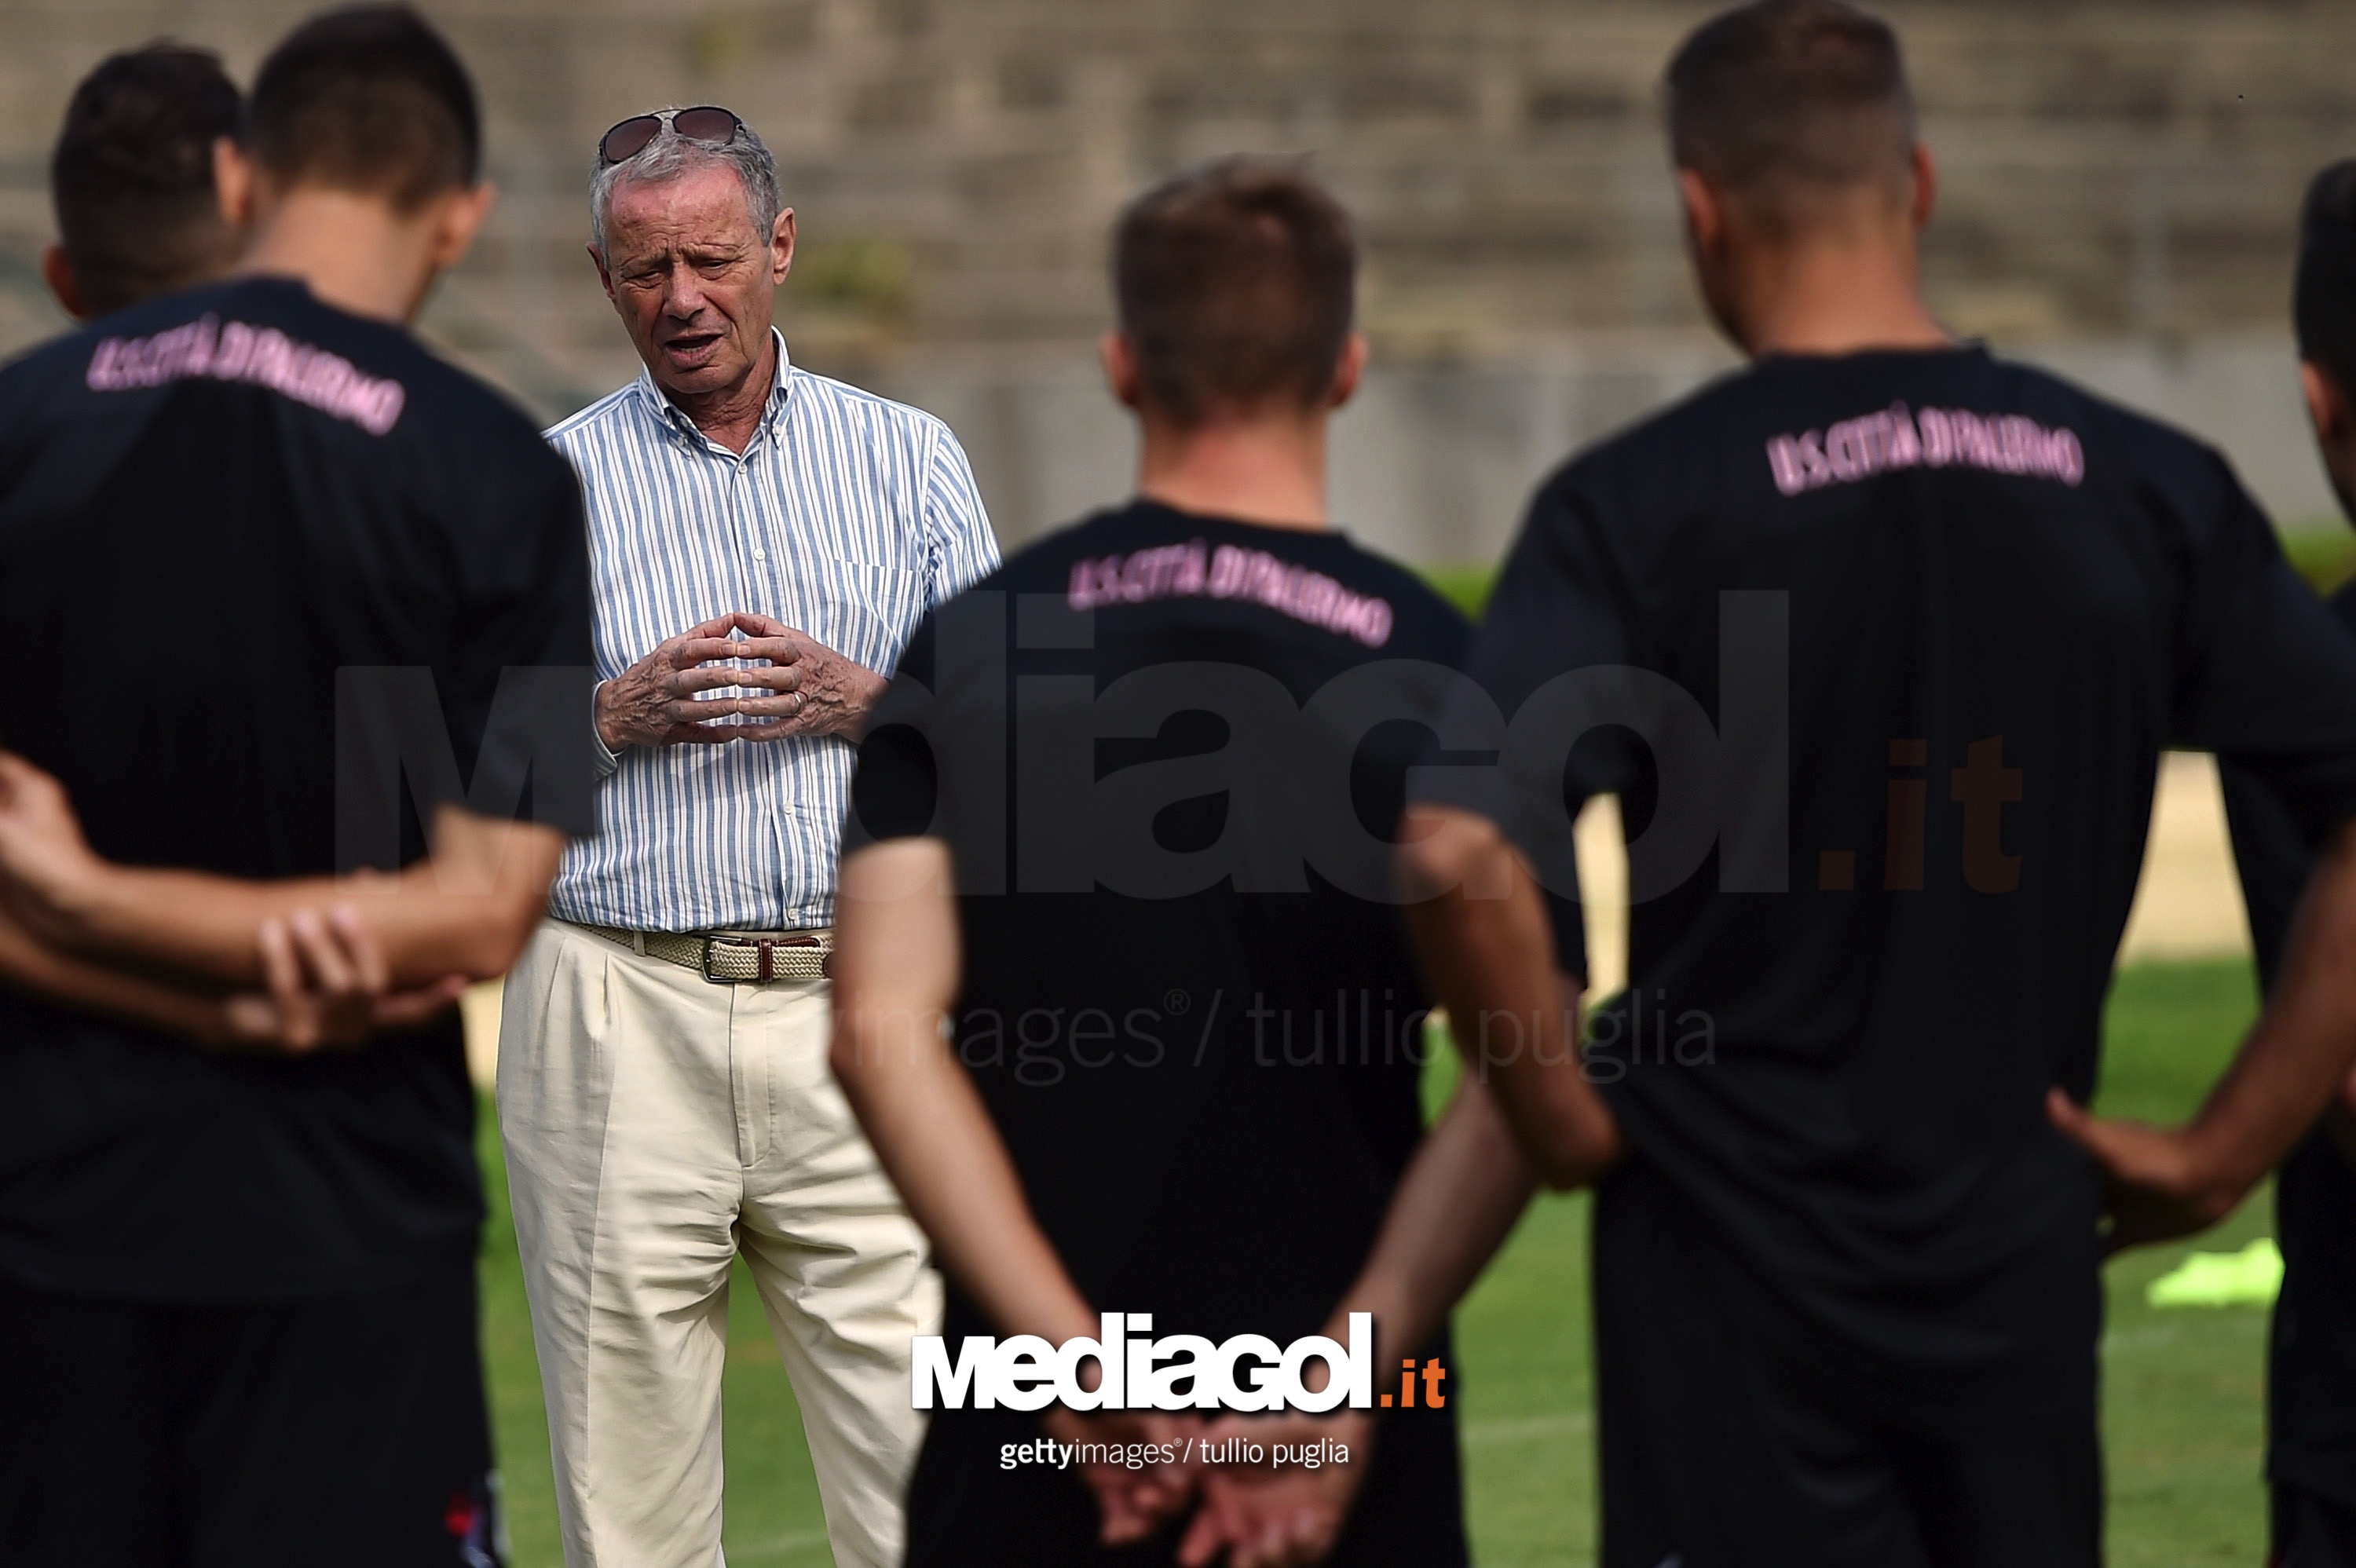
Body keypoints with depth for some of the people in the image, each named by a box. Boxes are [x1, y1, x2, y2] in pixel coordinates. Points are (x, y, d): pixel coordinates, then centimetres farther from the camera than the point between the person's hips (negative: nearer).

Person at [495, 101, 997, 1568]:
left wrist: (864, 699, -7)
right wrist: (617, 716, -9)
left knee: (919, 1444, -7)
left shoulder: (911, 458, 13)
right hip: (624, 1012, 0)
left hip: (858, 1006, 0)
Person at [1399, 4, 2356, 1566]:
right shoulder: (2147, 488, 1)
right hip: (2021, 1258, 3)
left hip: (1737, 1265, -3)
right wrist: (2228, 1148, 2)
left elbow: (1462, 850, -22)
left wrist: (1560, 1113, -6)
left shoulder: (1637, 504, -9)